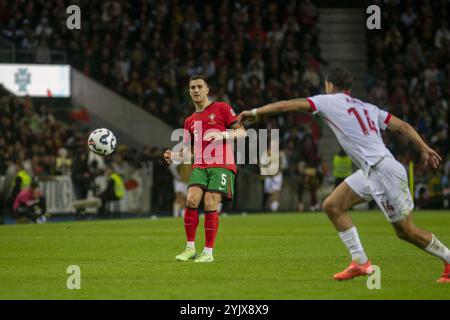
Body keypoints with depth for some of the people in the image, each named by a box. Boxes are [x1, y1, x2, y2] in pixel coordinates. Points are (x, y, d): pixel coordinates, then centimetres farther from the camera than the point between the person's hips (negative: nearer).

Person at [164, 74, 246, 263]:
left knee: (210, 205, -14)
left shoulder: (221, 108, 6)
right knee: (191, 200, -16)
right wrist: (174, 156, 0)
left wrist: (222, 135, -16)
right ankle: (190, 248, -5)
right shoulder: (190, 121, 21)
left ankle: (208, 252, -5)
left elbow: (241, 131, 2)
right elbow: (189, 151, 21)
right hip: (200, 166, 4)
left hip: (222, 165, -4)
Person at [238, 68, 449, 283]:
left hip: (383, 171, -8)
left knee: (406, 231, -2)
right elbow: (403, 126, 15)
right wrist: (424, 149, 18)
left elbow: (288, 105, 1)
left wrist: (255, 113, 10)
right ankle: (360, 262, 6)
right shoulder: (368, 108, 19)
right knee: (332, 206, 6)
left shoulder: (330, 101, 0)